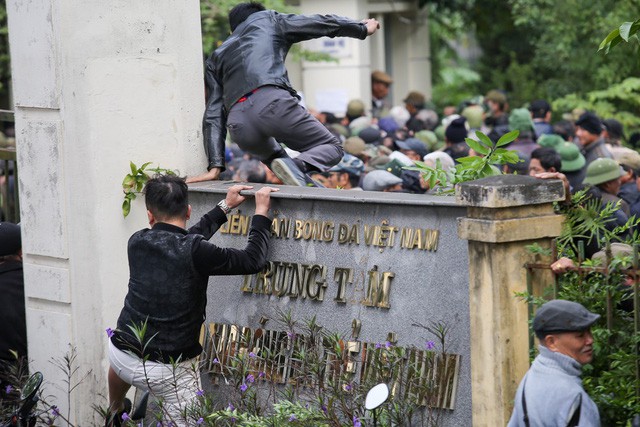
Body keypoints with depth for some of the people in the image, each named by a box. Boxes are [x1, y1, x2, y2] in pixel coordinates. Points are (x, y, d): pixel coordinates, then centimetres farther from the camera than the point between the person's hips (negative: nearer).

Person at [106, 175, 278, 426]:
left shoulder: (137, 243, -3)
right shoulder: (194, 253, -19)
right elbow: (253, 260, -10)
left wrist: (225, 207, 22)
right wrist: (261, 211, 3)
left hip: (122, 357, 6)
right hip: (169, 372, -6)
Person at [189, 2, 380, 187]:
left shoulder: (216, 58, 32)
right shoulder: (267, 20, 27)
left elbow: (214, 113, 24)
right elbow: (324, 23, 31)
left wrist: (215, 166, 19)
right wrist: (363, 28, 47)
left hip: (239, 125, 4)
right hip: (272, 102, -4)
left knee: (274, 156, 33)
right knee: (332, 148, 13)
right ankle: (299, 165, -22)